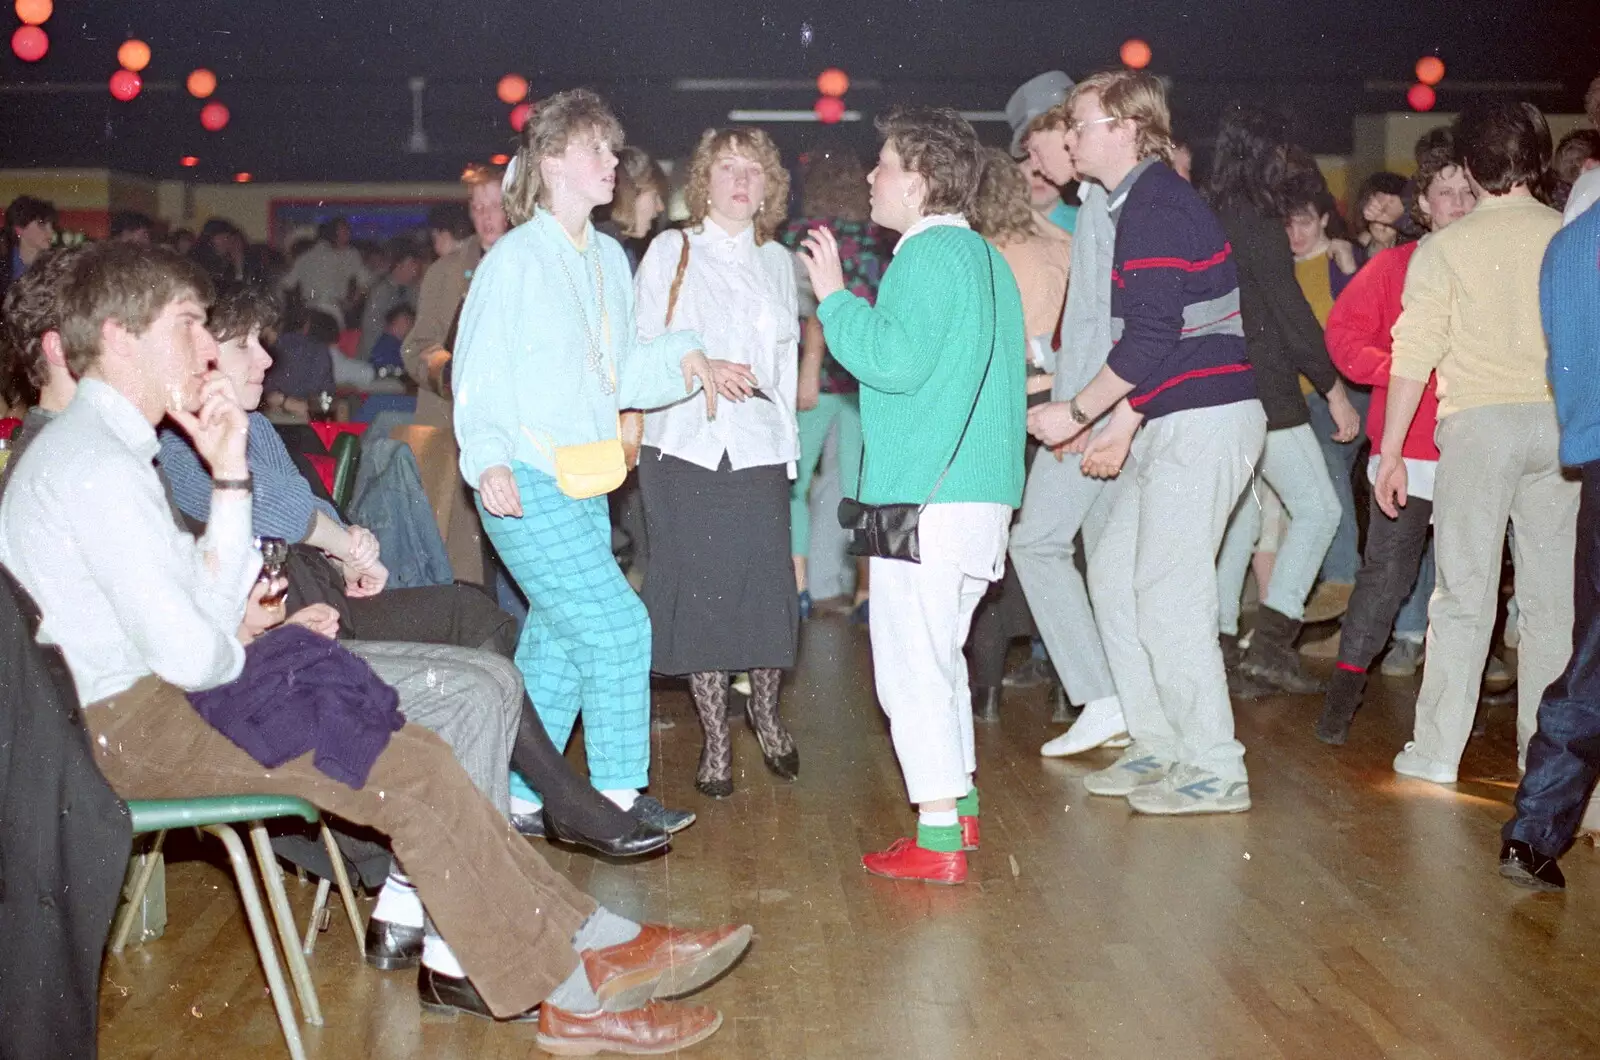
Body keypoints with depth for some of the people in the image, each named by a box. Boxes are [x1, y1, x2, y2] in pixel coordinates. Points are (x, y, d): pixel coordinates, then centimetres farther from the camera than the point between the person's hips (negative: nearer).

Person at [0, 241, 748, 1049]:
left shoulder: (108, 445, 15)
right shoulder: (97, 465, -18)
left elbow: (215, 608, 11)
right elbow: (190, 655, -23)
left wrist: (228, 473, 3)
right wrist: (238, 647, -1)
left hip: (147, 701, 10)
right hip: (130, 723, -10)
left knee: (410, 752, 2)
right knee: (411, 771, -15)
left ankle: (594, 945, -1)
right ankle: (571, 997, -5)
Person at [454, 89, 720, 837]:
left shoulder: (609, 258, 15)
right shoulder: (515, 259, -8)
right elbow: (478, 373, -11)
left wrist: (680, 357, 2)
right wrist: (488, 461, -24)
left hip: (587, 488, 8)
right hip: (528, 490, -8)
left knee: (555, 650, 11)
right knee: (618, 627, -12)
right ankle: (618, 795, 0)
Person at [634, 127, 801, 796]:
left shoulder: (777, 262, 17)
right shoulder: (670, 252, 7)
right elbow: (640, 347, 2)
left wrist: (787, 437, 14)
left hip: (759, 446, 2)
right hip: (685, 441, -2)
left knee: (766, 584, -5)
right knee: (697, 587, -3)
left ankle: (766, 715, 19)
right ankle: (715, 740, 8)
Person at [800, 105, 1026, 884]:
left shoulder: (928, 256, -12)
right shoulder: (986, 257, 17)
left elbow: (895, 361, -22)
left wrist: (835, 297, -12)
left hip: (927, 494, -10)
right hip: (982, 490, 10)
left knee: (911, 661, -5)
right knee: (937, 653, 20)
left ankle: (938, 840, -3)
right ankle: (960, 804, 26)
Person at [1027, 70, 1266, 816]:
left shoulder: (1155, 208, -14)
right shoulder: (1143, 203, 17)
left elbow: (1149, 338, -21)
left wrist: (1076, 412, -12)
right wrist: (1123, 424, 16)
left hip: (1203, 422, -10)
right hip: (1175, 424, 10)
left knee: (1167, 594, -8)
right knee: (1114, 572, 13)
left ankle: (1214, 771, 1)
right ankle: (1159, 745, 21)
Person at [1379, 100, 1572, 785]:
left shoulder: (1445, 248, -2)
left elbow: (1414, 358, -5)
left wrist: (1391, 453, 0)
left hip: (1479, 420, -2)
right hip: (1556, 421, 3)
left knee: (1465, 592, 0)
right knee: (1551, 593, 9)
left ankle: (1437, 750, 2)